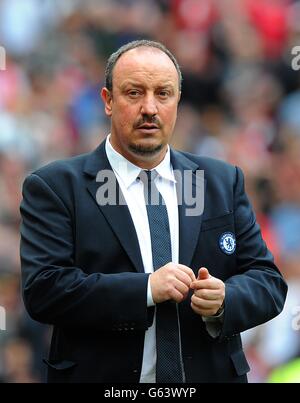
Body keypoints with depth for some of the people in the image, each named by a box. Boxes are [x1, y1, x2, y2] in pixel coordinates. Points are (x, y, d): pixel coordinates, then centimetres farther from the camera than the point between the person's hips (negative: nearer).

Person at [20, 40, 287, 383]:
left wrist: (224, 299, -18)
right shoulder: (54, 187, -6)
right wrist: (146, 289, -24)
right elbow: (41, 290, -16)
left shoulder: (224, 182, 5)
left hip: (211, 374, 3)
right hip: (102, 379, -3)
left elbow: (268, 281, 3)